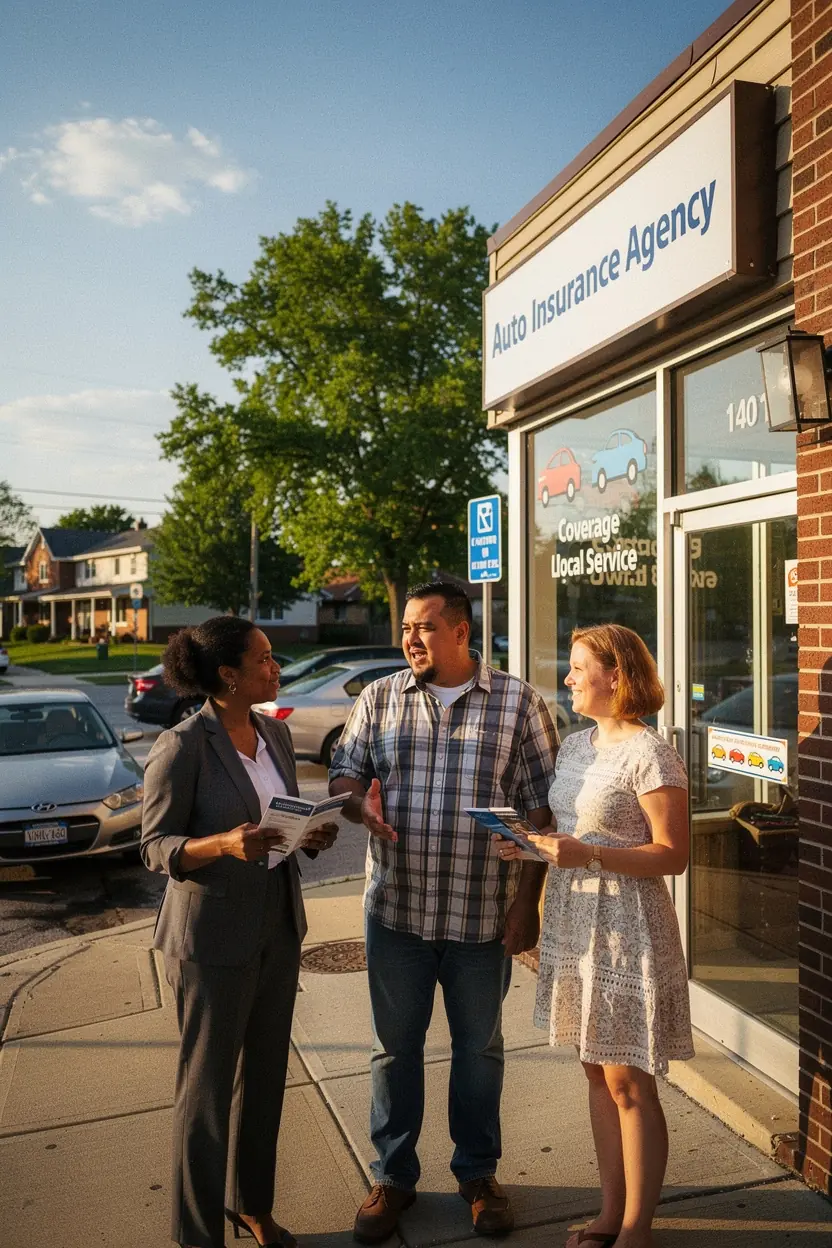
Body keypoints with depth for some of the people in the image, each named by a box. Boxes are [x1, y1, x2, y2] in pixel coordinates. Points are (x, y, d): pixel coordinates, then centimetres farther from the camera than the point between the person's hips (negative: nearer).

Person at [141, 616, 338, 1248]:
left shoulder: (276, 732, 3)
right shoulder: (183, 746, -17)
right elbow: (156, 847, -13)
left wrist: (313, 834, -7)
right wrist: (224, 843, -30)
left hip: (278, 928, 7)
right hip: (213, 938, -6)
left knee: (266, 1074, 19)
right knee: (208, 1084, 8)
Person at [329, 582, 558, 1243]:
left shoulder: (518, 703, -5)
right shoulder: (379, 698, 2)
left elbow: (541, 807, -4)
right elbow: (345, 771, 6)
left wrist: (527, 902, -8)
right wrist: (360, 801, -18)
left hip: (483, 915, -1)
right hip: (396, 909, 2)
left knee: (479, 1049, 16)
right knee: (395, 1046, 15)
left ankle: (478, 1173, 38)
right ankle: (394, 1176, 35)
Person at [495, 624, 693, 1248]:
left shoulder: (650, 754, -16)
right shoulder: (576, 745, 8)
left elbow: (673, 855, -18)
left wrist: (589, 856, -28)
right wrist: (531, 844, -1)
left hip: (626, 928, -8)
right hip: (574, 923, 8)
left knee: (629, 1084, 5)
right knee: (599, 1074, 18)